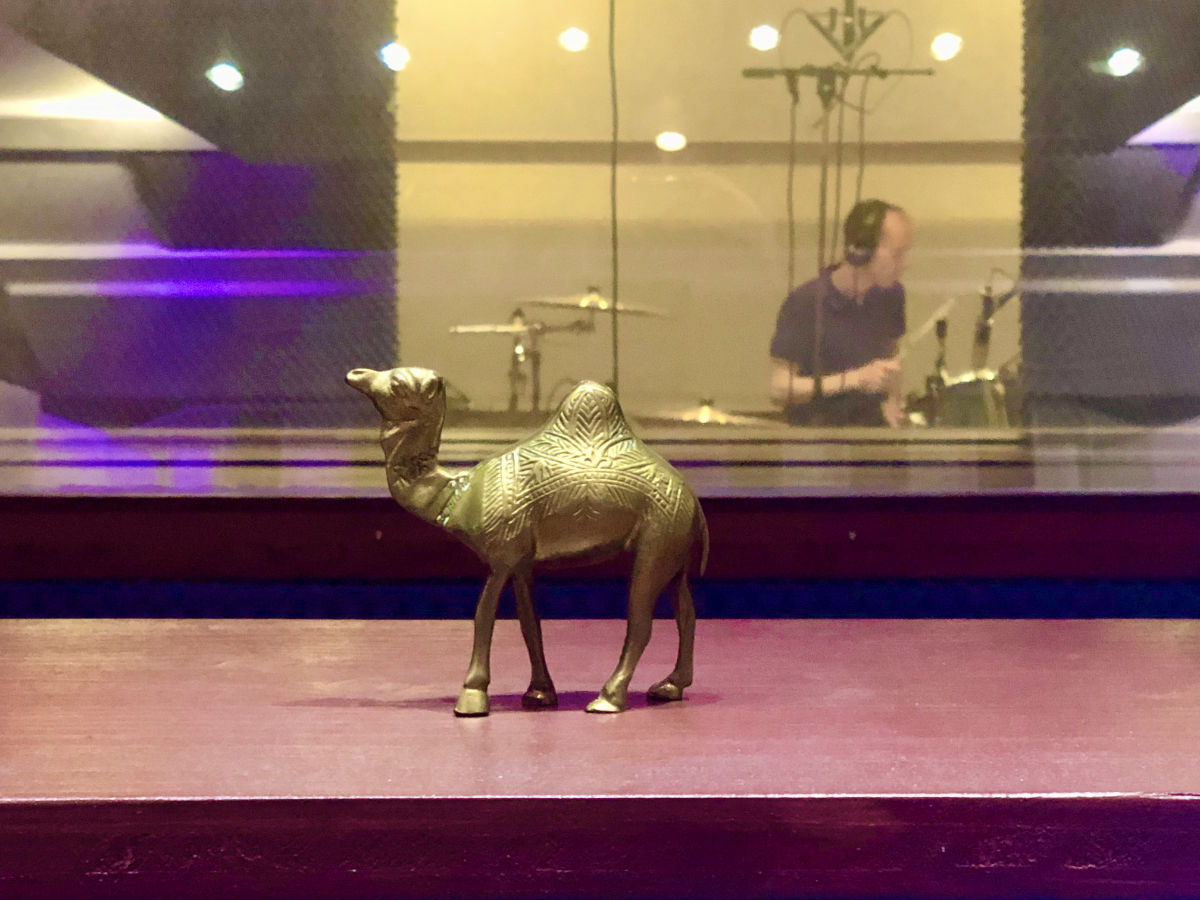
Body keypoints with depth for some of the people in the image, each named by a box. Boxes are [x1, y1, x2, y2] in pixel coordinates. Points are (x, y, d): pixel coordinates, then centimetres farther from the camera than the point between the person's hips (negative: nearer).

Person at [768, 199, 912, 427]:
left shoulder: (890, 295, 1)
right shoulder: (804, 303, -17)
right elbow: (780, 390, -18)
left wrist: (892, 400, 1)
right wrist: (856, 379, -23)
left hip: (873, 426, 5)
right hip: (815, 432, -5)